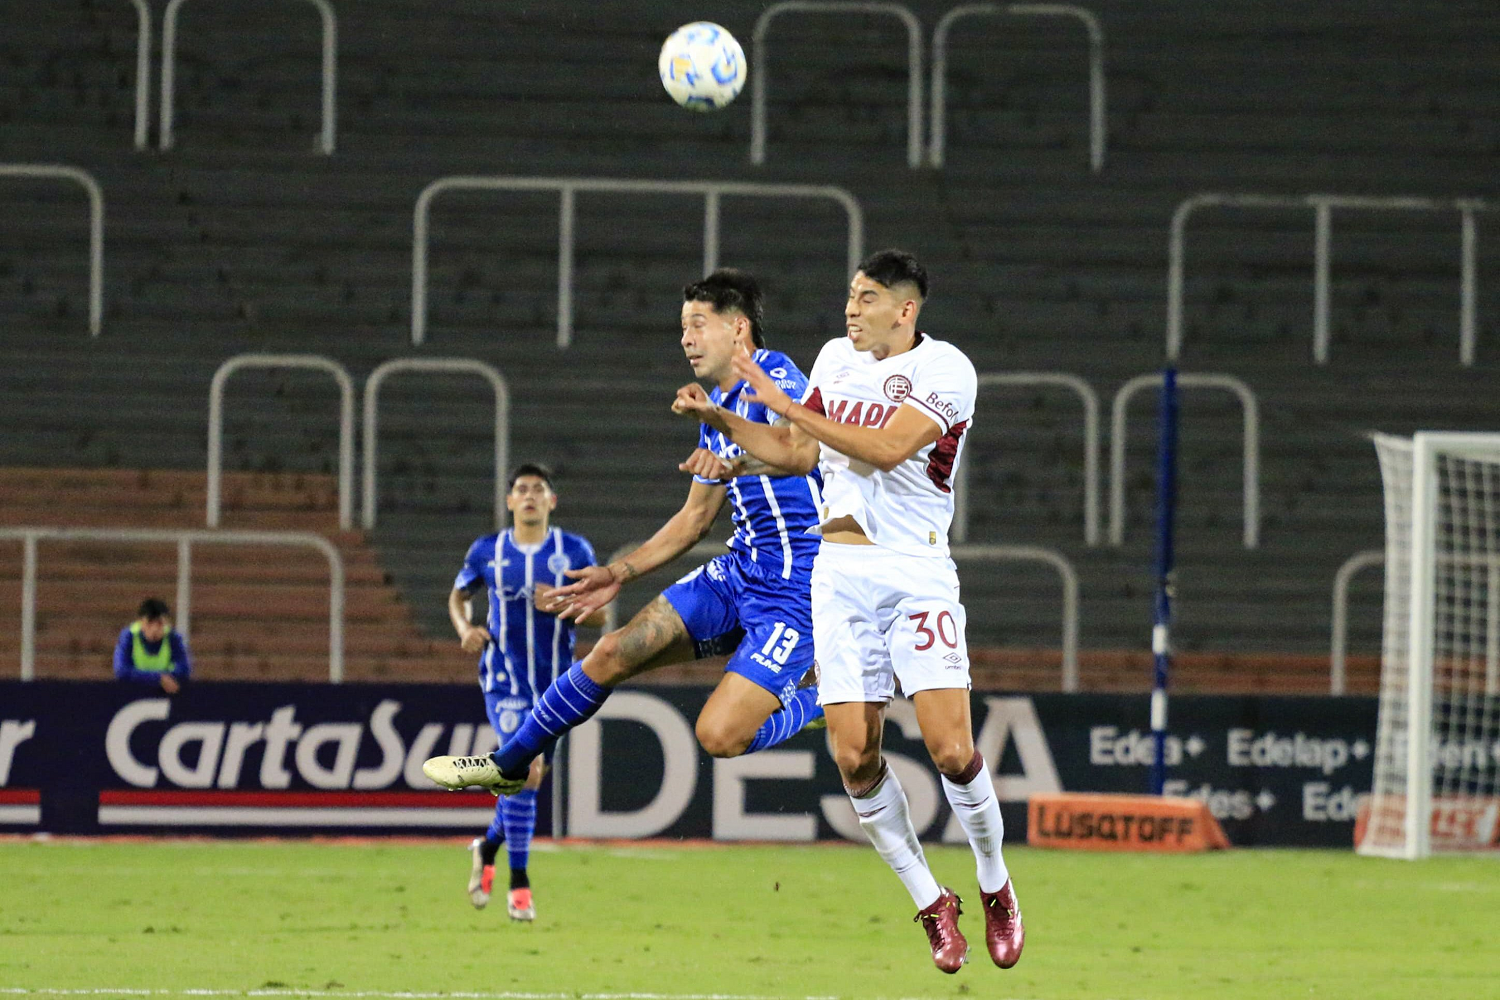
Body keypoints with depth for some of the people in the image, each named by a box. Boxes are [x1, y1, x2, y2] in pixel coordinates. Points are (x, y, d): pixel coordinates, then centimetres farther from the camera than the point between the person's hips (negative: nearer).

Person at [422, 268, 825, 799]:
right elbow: (695, 517, 26)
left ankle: (819, 699, 8)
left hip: (795, 590, -8)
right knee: (615, 653, 2)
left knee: (720, 735, -20)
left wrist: (739, 464, -52)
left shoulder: (774, 375, -13)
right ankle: (508, 765, 17)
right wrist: (618, 574, 22)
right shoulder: (717, 412, 16)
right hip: (738, 571, 8)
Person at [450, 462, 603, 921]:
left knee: (530, 775, 9)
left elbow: (599, 613, 3)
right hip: (505, 679, -2)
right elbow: (458, 595, 17)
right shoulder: (487, 552, 2)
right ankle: (519, 884, -10)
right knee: (526, 770, -18)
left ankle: (487, 848, 37)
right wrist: (465, 628, -4)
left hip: (555, 682, 2)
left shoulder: (575, 551, 2)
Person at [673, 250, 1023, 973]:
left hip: (917, 573, -5)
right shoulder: (837, 357, 11)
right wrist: (719, 419, 6)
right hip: (840, 571, 5)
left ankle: (994, 884, 8)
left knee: (951, 750, -16)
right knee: (853, 757, -6)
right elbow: (795, 453, 21)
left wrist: (782, 403, -19)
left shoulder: (946, 370, -9)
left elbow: (885, 449, -22)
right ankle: (930, 903, 9)